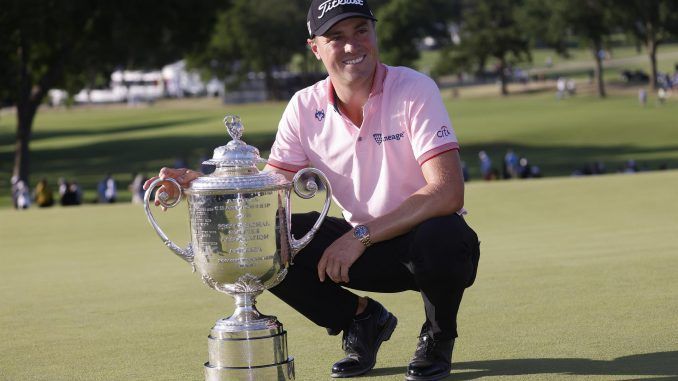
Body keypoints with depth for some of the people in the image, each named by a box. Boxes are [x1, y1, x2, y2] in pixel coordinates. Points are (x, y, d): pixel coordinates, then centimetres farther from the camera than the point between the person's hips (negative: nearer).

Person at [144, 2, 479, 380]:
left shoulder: (413, 89, -17)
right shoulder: (306, 108, -3)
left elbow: (448, 193, -26)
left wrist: (362, 235, -27)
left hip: (423, 239, -4)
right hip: (359, 248, 4)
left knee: (439, 236, -39)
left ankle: (438, 337, -4)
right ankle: (363, 321, 7)